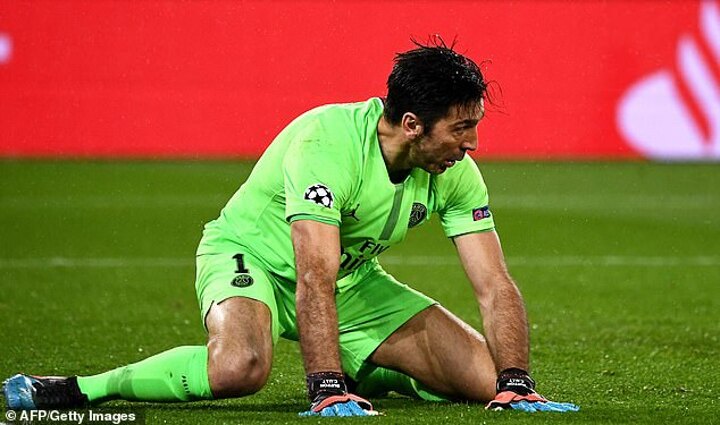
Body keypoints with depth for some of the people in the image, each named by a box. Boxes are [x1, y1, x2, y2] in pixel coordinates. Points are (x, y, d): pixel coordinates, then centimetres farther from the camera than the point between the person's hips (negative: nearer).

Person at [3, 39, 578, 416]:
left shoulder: (456, 171, -14)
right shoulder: (326, 144, -33)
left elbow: (495, 286, -11)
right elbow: (314, 279, -41)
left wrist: (515, 383, -25)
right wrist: (327, 392, -48)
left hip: (354, 278, 6)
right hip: (251, 255, -6)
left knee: (483, 375, -7)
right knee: (240, 367, -40)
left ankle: (371, 375, 21)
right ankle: (78, 389, -22)